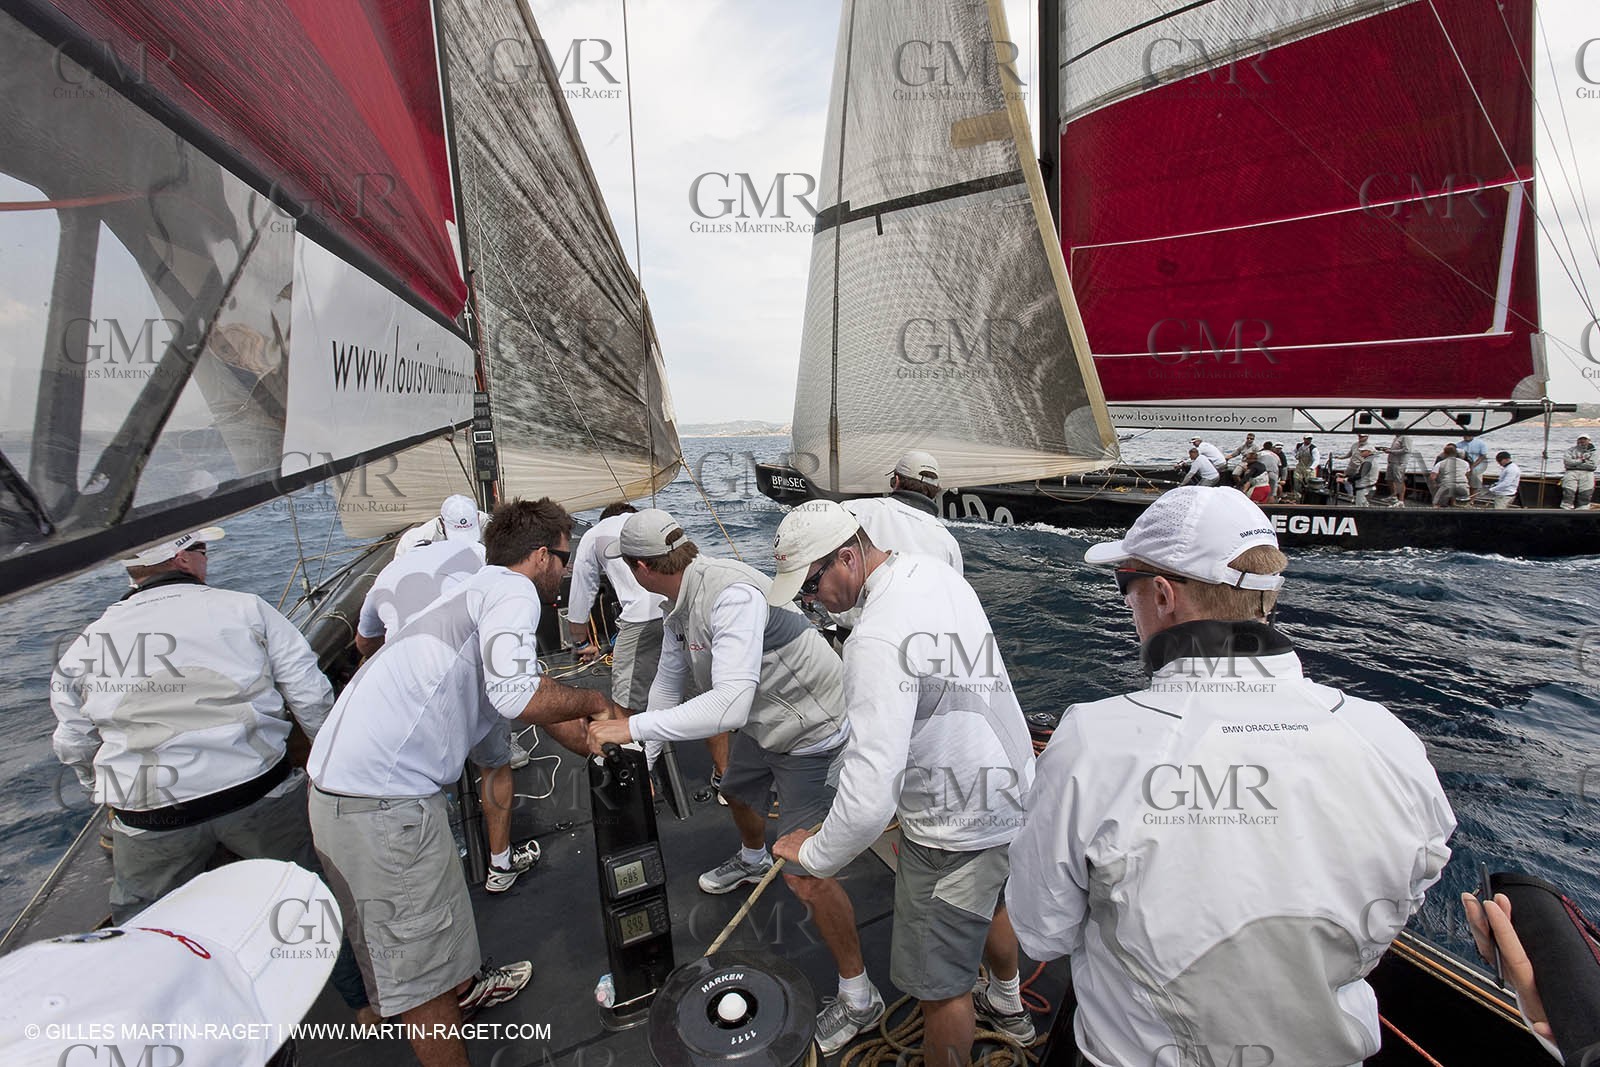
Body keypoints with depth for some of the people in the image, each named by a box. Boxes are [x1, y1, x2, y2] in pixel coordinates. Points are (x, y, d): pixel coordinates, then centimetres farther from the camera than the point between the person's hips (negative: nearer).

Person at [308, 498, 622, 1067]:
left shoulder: (477, 592, 19)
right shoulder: (511, 590, -12)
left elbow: (530, 697, 24)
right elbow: (519, 696, -27)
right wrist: (593, 703, -8)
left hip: (347, 777, 11)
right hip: (380, 801, -11)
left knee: (440, 907, 31)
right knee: (418, 963, 6)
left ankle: (464, 989, 53)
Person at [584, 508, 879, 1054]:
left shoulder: (732, 595, -35)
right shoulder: (678, 608, -2)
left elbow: (729, 706, -42)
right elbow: (668, 685, 10)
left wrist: (632, 727, -37)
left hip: (811, 736, -10)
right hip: (761, 724, 10)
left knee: (805, 875, -8)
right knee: (737, 792, 34)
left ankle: (859, 996, 16)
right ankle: (752, 861, 68)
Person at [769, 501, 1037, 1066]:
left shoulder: (879, 638, -33)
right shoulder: (938, 573, -4)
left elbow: (870, 796, -34)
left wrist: (814, 853, -16)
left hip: (958, 833, -10)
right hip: (1012, 790, 10)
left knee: (940, 986, 11)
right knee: (989, 904, 34)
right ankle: (1007, 1007, 62)